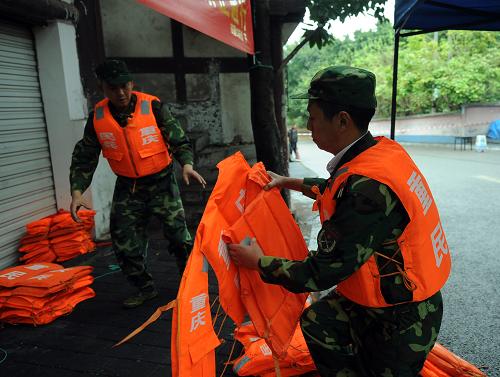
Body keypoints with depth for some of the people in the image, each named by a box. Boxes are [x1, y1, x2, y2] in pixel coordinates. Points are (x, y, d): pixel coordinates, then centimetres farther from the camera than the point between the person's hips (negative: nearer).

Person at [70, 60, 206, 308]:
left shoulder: (153, 106, -12)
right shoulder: (97, 117, -3)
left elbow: (179, 140, -10)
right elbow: (84, 158, 2)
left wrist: (186, 164, -29)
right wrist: (77, 191, -10)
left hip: (161, 182, -3)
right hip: (127, 188, 4)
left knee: (178, 236, -4)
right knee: (125, 245, 6)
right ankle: (145, 288, 28)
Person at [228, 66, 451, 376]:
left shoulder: (366, 188, -36)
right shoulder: (385, 149, -8)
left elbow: (319, 276, -28)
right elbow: (336, 189, 15)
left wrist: (258, 261, -13)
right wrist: (289, 182, 16)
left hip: (404, 318, -8)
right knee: (317, 322, 6)